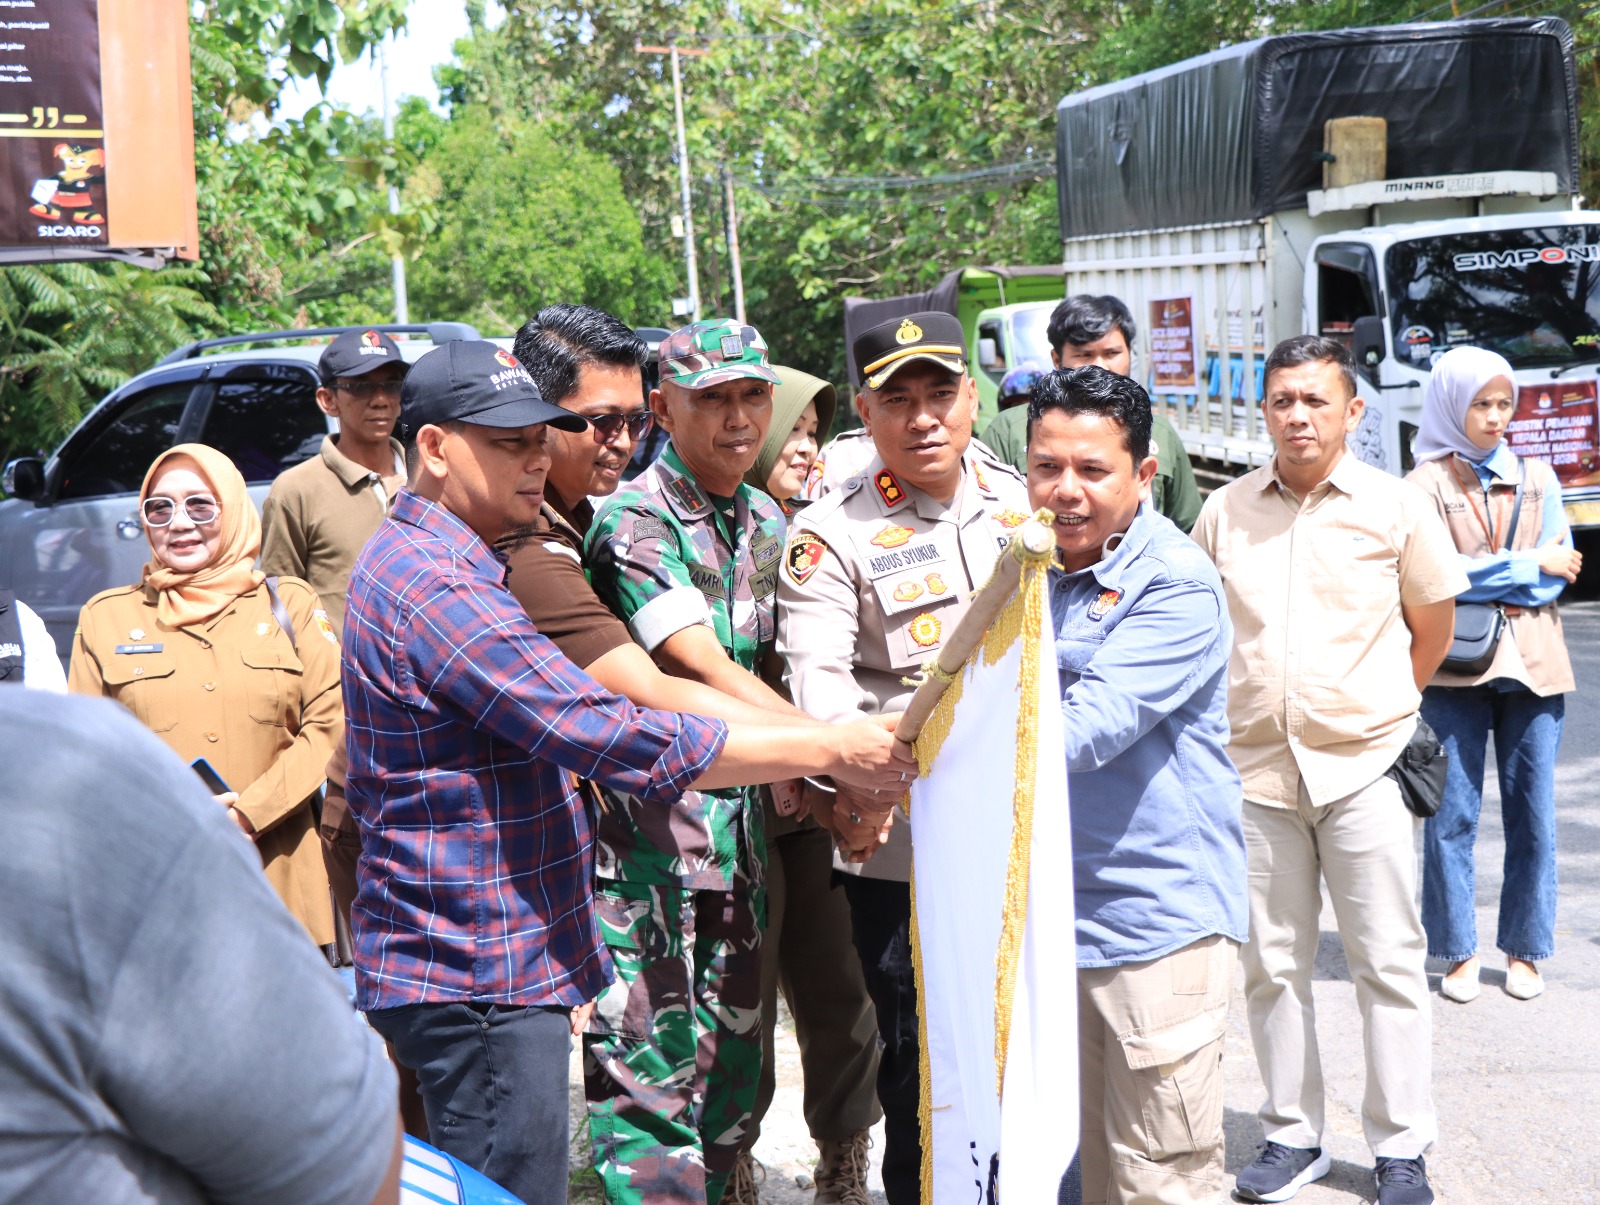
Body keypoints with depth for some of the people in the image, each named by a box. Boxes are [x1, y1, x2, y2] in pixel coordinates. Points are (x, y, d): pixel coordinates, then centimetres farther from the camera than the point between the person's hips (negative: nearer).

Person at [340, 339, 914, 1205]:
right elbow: (623, 741, -24)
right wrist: (831, 750, -18)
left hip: (500, 965, 11)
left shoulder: (425, 563, 15)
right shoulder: (434, 585, -21)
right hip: (477, 982, -11)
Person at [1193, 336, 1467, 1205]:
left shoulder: (1397, 506, -2)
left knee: (1388, 963, 2)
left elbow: (1434, 622, 9)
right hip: (1255, 766, 2)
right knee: (1271, 964, 9)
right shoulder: (1225, 512, 4)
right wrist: (1241, 711, 11)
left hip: (1363, 765, -2)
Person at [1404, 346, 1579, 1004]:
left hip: (1533, 666, 3)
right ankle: (1459, 952, 13)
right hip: (1455, 672, -3)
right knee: (1451, 816, 1)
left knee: (1532, 814, 5)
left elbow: (1563, 570, 2)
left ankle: (1525, 950, 18)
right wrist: (1531, 565, -8)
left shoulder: (1539, 478, 12)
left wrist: (1480, 581, -11)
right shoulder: (1426, 484, 0)